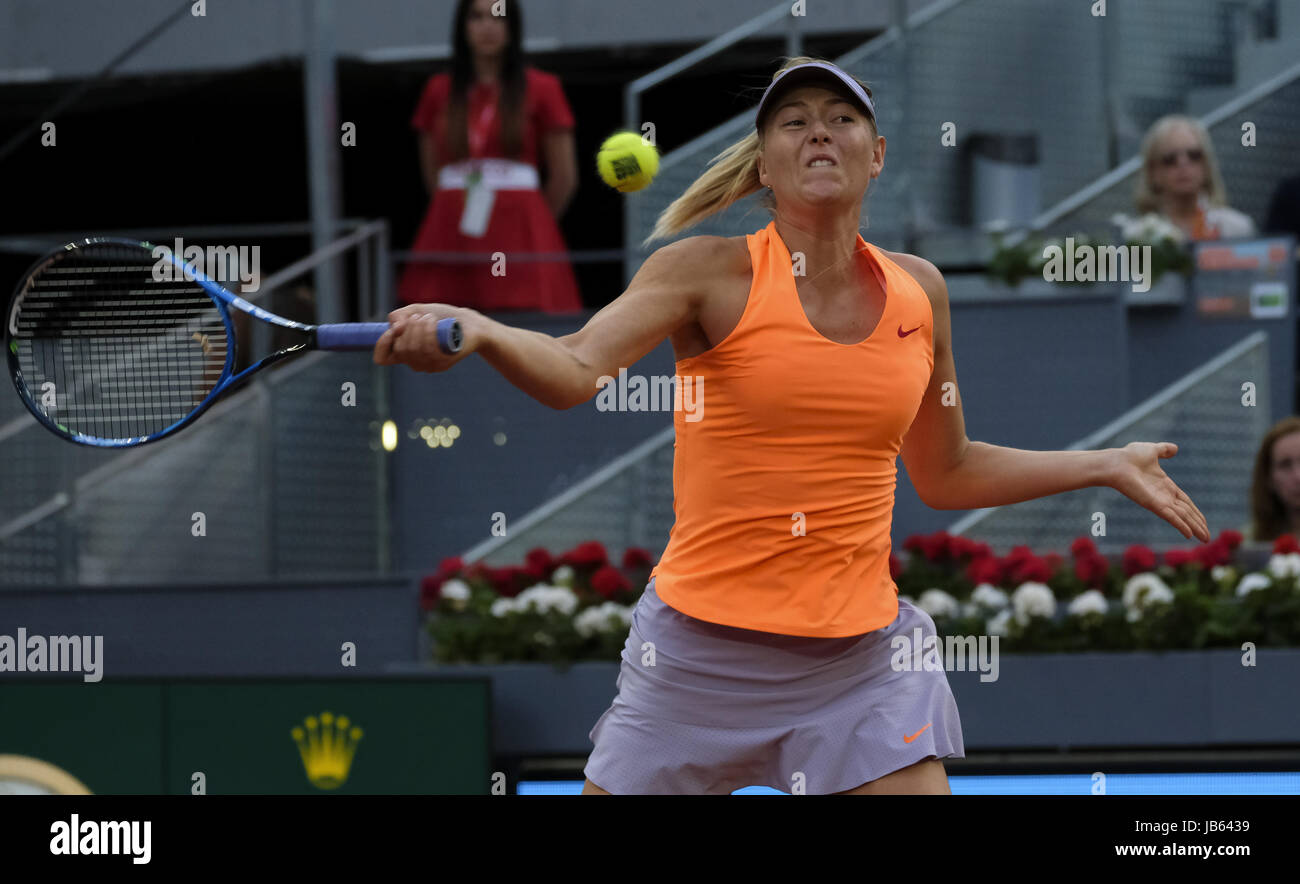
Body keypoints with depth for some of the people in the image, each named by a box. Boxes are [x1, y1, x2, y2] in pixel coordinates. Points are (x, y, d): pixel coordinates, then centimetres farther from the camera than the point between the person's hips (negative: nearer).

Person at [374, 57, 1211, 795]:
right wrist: (478, 331, -41)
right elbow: (575, 371, -21)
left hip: (863, 655, 3)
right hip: (705, 648, -3)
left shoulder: (919, 291, 7)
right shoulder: (710, 273, -6)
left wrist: (1107, 465, 22)